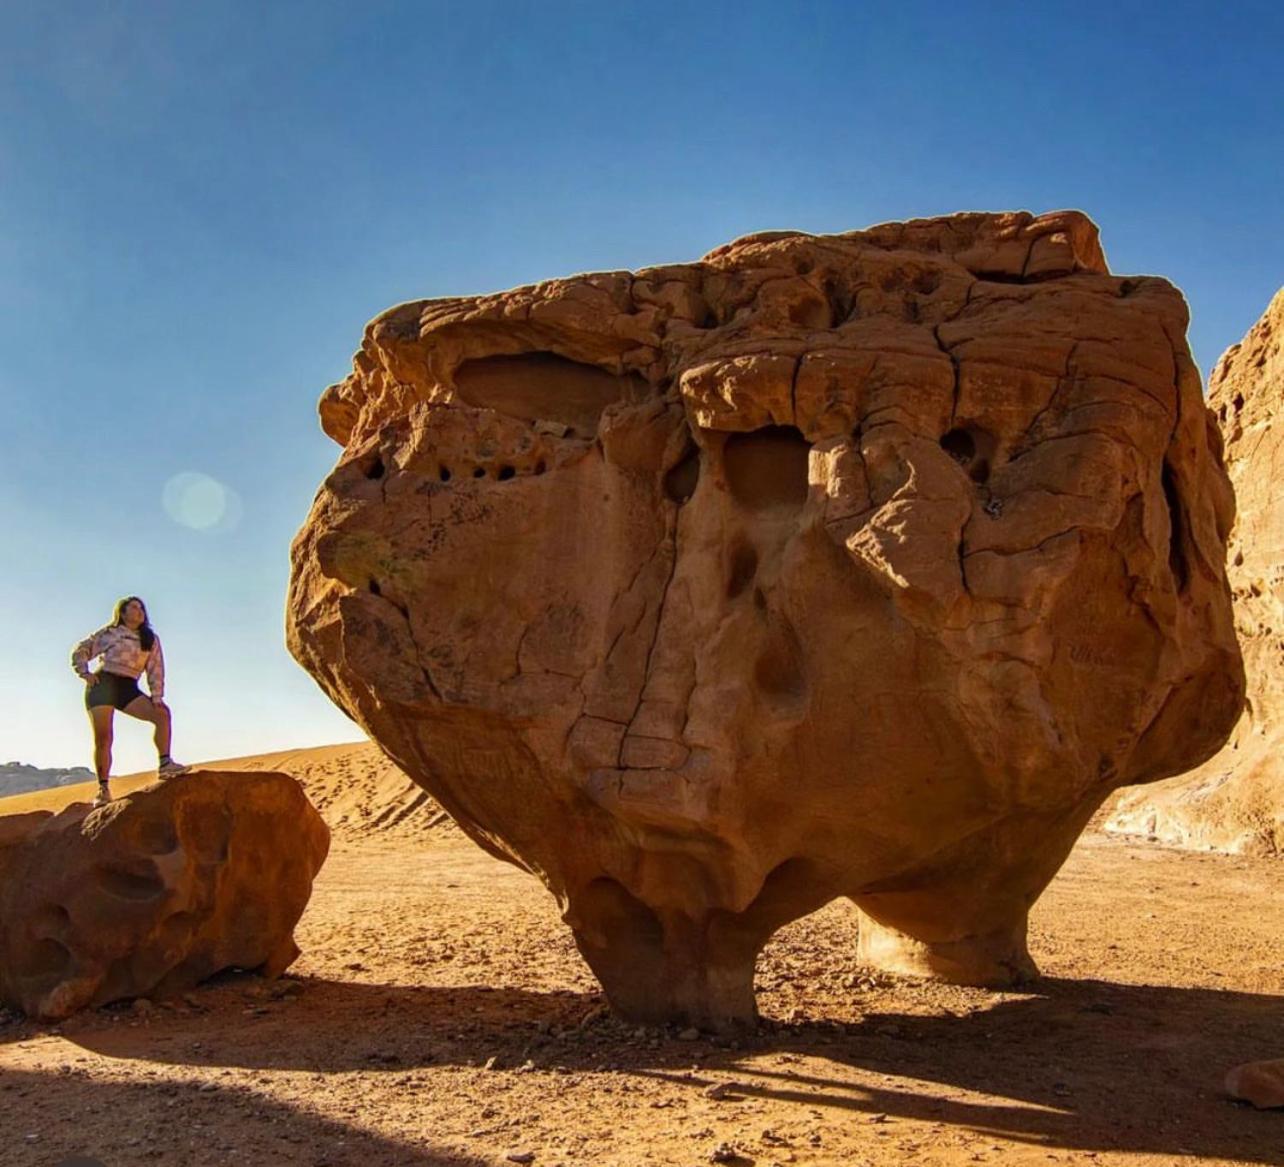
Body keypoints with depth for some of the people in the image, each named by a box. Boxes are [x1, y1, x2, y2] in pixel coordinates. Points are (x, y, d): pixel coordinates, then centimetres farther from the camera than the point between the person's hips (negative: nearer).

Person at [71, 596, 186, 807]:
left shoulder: (151, 640, 15)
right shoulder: (110, 634, 7)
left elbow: (156, 670, 8)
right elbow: (80, 651, 11)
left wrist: (157, 697, -3)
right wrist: (84, 673, -5)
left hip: (128, 689, 3)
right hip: (103, 684, -3)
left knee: (162, 713, -20)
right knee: (102, 738, -10)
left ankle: (164, 764, -25)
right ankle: (103, 788, -2)